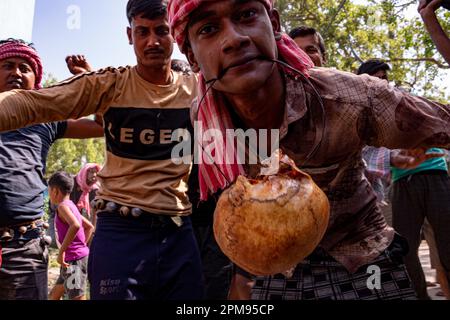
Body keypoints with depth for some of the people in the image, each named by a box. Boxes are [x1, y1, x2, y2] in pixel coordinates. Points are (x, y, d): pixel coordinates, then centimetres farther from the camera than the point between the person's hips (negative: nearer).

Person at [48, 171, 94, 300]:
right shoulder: (71, 206, 14)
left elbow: (75, 225, -33)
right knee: (54, 295, 23)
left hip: (74, 259, -10)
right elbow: (90, 227, 23)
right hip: (74, 257, 10)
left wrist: (61, 251, -27)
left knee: (77, 297, -8)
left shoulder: (63, 206, -13)